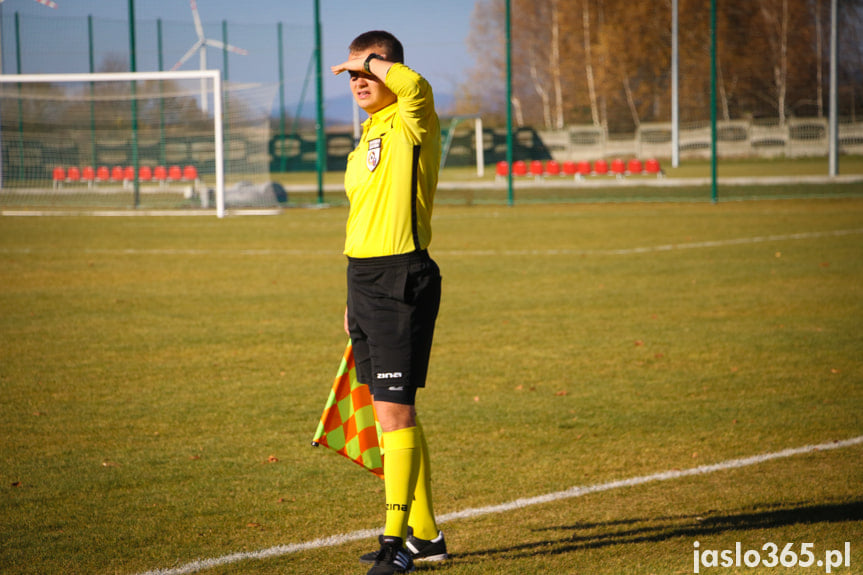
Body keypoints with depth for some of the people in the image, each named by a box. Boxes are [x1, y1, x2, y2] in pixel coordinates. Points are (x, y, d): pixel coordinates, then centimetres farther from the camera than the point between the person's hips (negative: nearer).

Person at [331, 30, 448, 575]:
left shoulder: (412, 122, -8)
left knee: (394, 409, -11)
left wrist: (371, 60, -13)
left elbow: (414, 83, -33)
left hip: (402, 280, -9)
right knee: (394, 411, 11)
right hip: (364, 277, 9)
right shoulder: (367, 140, 18)